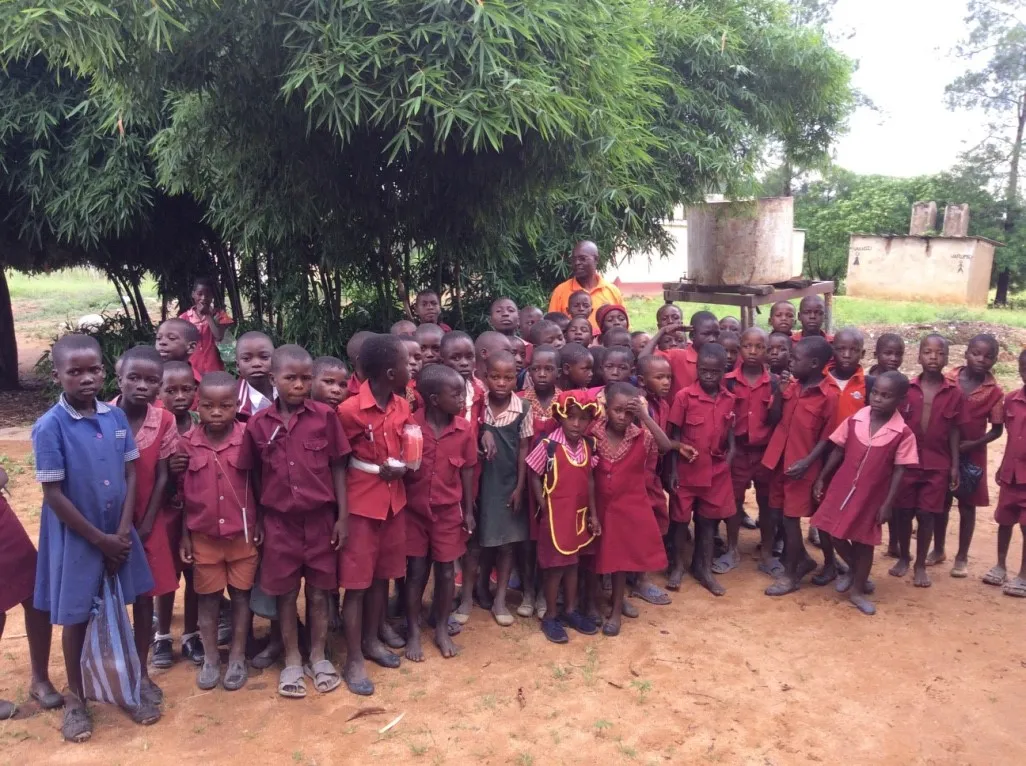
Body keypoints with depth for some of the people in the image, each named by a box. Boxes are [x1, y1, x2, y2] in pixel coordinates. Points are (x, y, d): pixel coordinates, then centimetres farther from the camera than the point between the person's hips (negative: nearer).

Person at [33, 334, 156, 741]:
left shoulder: (116, 416, -3)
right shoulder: (49, 427, -16)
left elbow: (131, 476, 1)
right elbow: (53, 494, -14)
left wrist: (123, 532, -7)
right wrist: (99, 539, -11)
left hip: (118, 533, 3)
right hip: (76, 537, -3)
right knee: (76, 618, 11)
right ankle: (75, 699, 30)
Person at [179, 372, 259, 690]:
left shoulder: (248, 438, -12)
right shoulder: (188, 443, -7)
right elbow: (184, 493, 0)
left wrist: (260, 524, -3)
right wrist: (184, 534, 1)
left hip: (242, 533, -1)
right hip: (204, 535, 1)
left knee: (241, 594, 11)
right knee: (208, 597, 14)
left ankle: (237, 658, 25)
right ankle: (210, 658, 29)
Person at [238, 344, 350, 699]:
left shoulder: (325, 416, -7)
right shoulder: (258, 423, -4)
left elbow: (338, 468, -2)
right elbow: (254, 476, 4)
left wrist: (342, 515, -3)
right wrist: (259, 519, 3)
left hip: (320, 518, 0)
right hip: (279, 521, 1)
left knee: (319, 591, 11)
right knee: (285, 593, 12)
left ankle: (318, 657, 29)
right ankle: (292, 661, 28)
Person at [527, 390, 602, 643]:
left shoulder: (588, 446, -2)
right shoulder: (548, 445, -17)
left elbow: (589, 480, 6)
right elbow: (535, 477, -9)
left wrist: (593, 513, 7)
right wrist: (545, 509, -12)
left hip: (579, 514, 5)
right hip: (555, 515, -5)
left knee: (572, 563, 18)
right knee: (554, 566, 5)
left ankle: (570, 610, 34)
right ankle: (550, 616, 20)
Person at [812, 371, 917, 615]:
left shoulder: (903, 434, -13)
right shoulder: (854, 420, -6)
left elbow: (898, 471, -9)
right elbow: (838, 451, 3)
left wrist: (887, 504, -10)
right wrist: (821, 479, 2)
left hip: (871, 495, -2)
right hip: (842, 487, 2)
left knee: (864, 541, 10)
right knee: (833, 532, 8)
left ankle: (857, 590, 28)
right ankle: (854, 569, 35)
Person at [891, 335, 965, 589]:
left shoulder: (955, 393, -3)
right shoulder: (906, 388, -4)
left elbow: (954, 432, 1)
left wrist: (955, 466, 1)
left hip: (937, 465, 0)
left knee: (927, 514, 6)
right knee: (903, 512, 9)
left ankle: (920, 565, 20)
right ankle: (904, 558, 28)